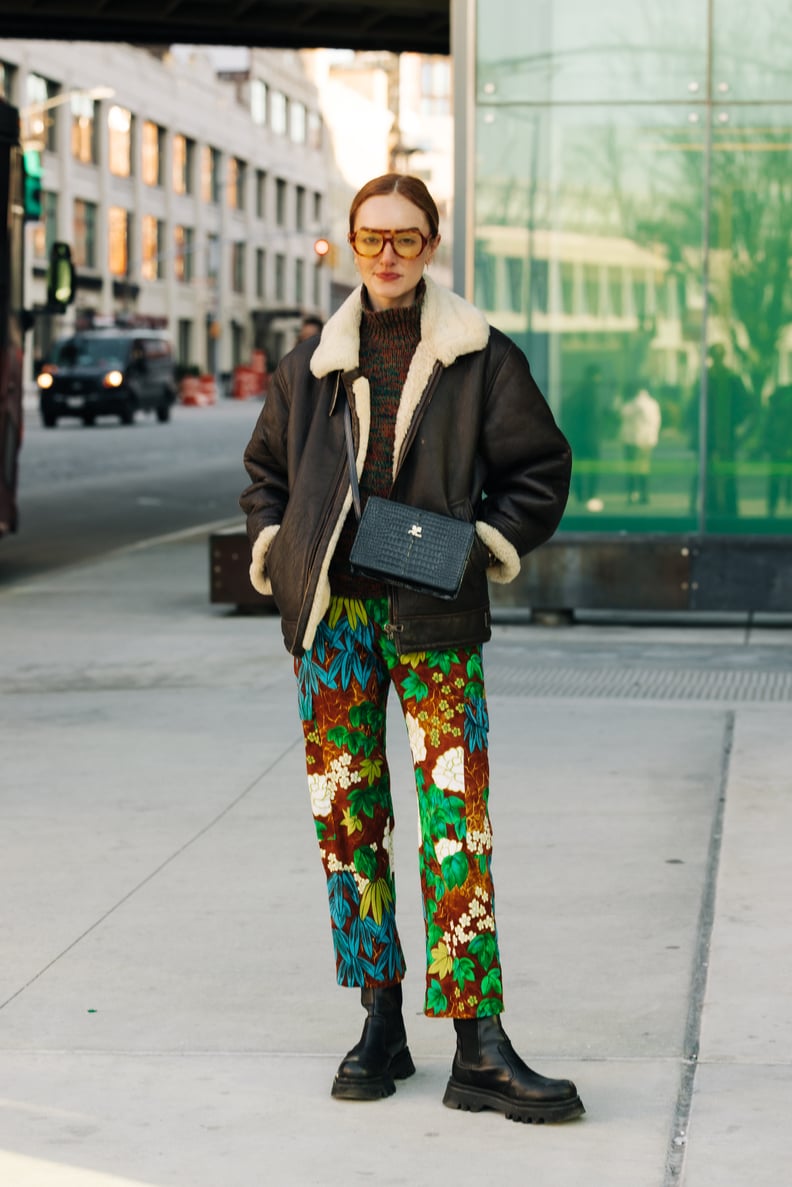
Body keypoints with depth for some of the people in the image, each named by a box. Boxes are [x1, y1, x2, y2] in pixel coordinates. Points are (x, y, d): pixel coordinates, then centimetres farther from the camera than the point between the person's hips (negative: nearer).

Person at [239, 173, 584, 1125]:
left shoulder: (480, 361, 4)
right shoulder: (311, 367, 12)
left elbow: (540, 468, 9)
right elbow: (265, 466, 25)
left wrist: (487, 544, -5)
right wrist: (272, 542, 8)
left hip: (434, 618, -3)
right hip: (331, 616, 3)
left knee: (457, 824, -9)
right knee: (347, 820, 5)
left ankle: (480, 1050, -8)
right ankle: (380, 1026, 15)